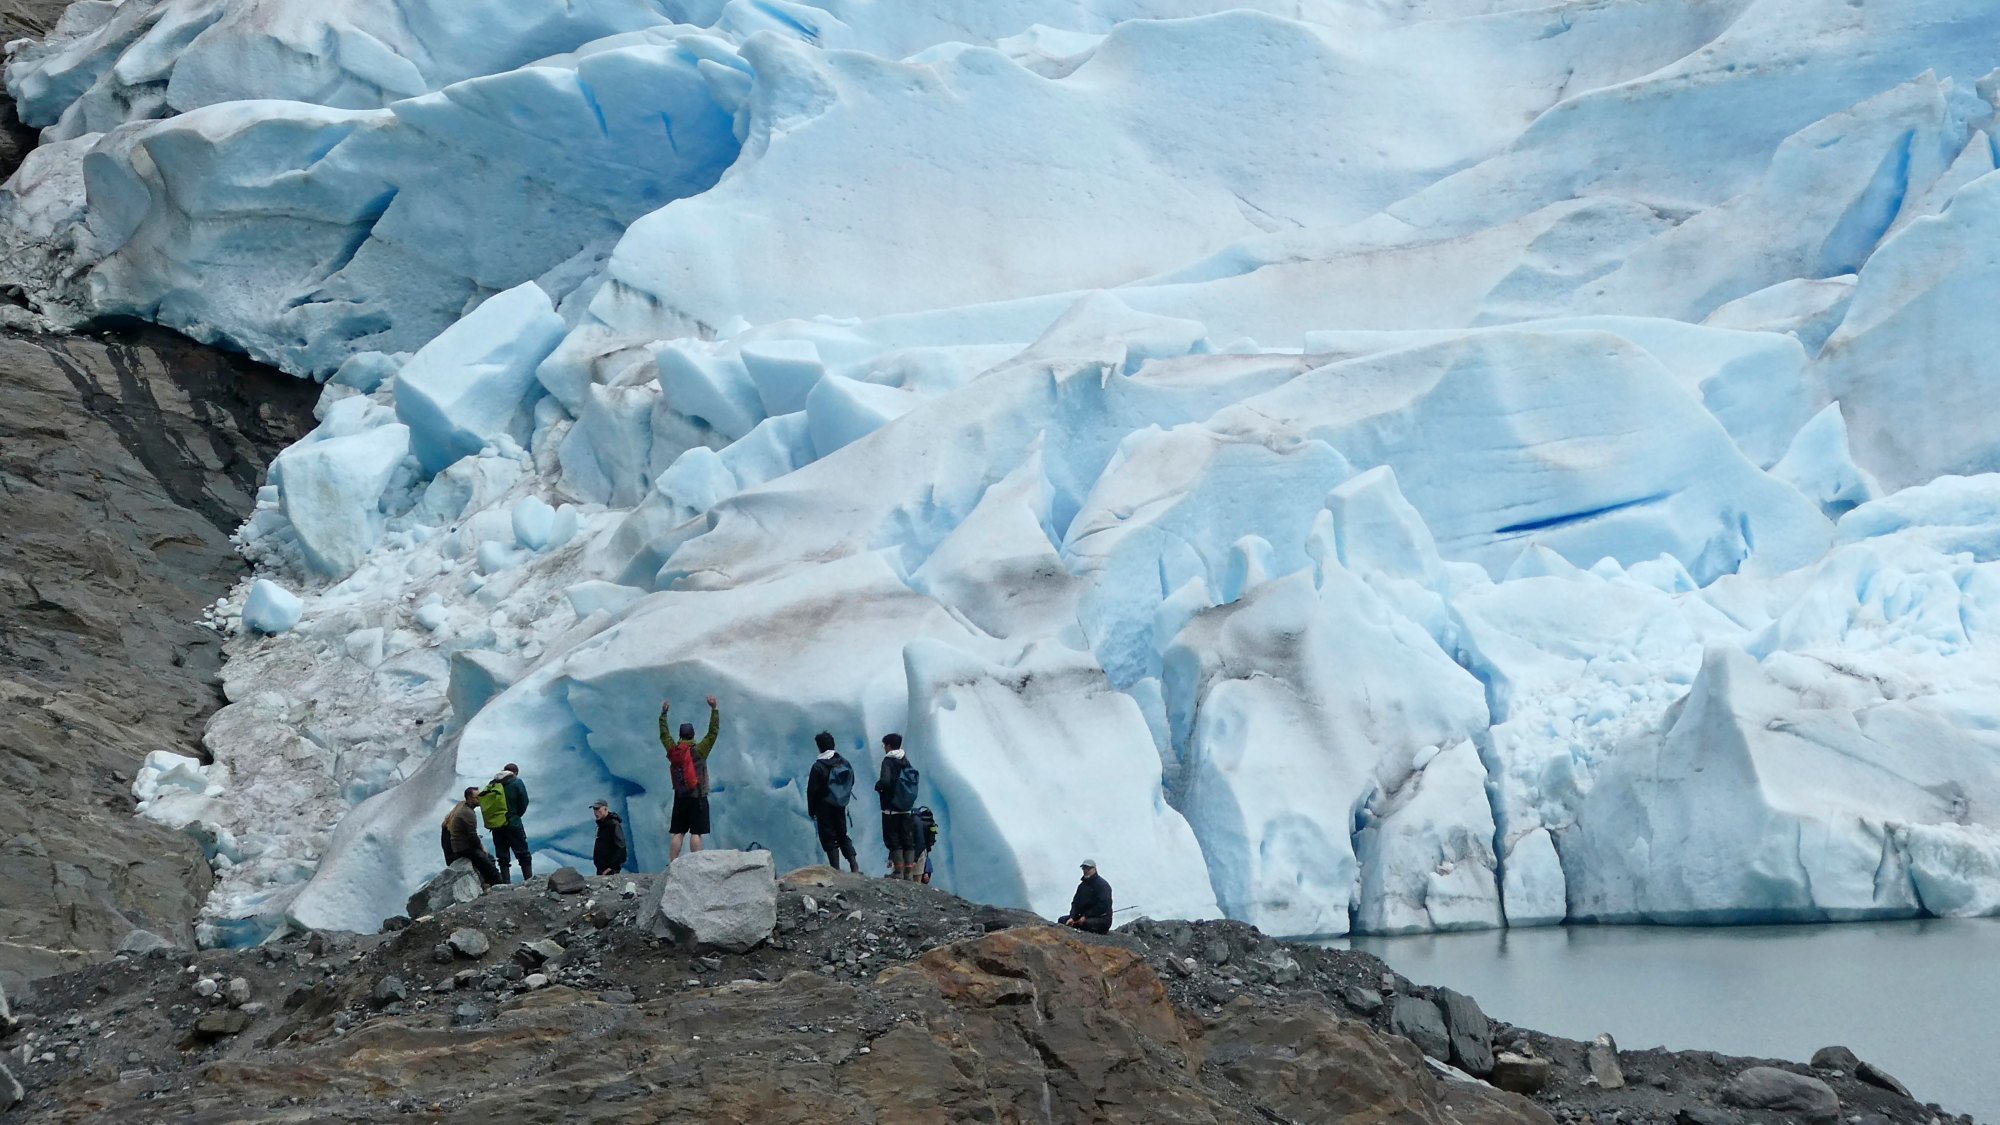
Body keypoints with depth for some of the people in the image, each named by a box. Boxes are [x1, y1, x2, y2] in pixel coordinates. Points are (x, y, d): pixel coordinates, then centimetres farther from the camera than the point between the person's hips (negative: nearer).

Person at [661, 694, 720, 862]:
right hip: (698, 797, -4)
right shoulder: (699, 750, -8)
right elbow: (713, 732, -8)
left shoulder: (673, 750, 3)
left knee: (677, 833, 4)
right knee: (696, 833, -6)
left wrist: (663, 713, 28)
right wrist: (714, 709, -7)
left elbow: (664, 735, 19)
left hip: (680, 797, 4)